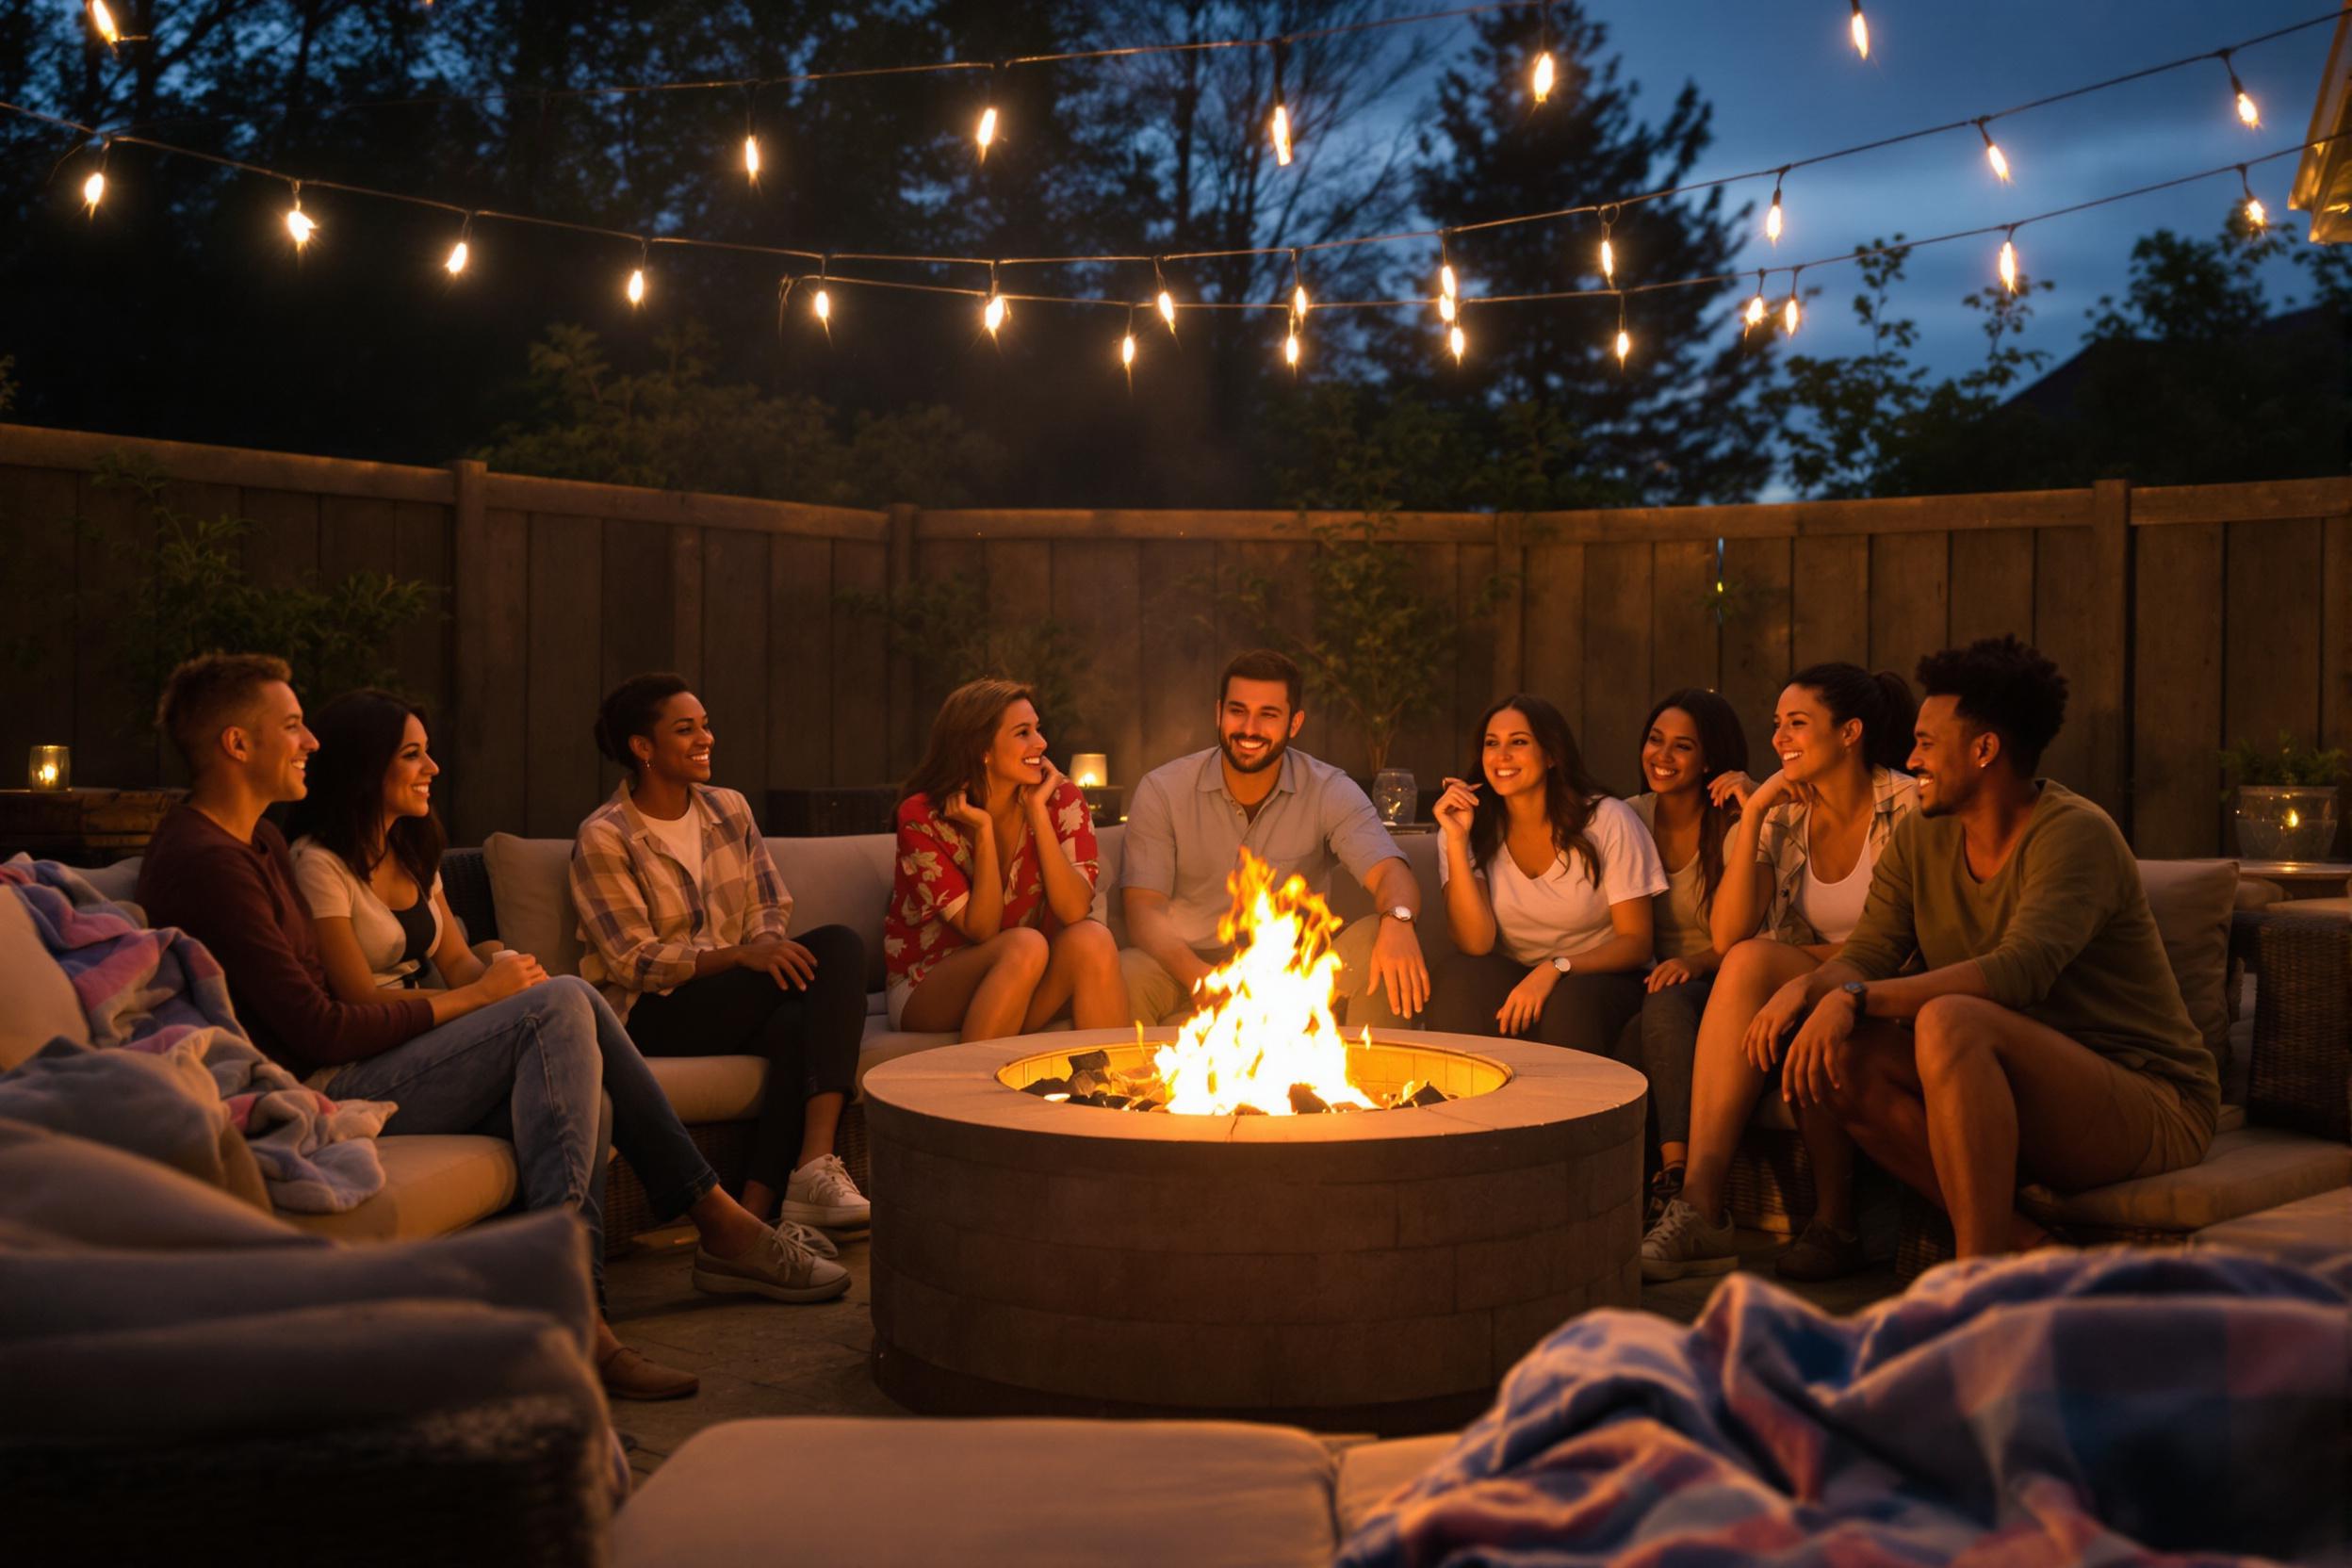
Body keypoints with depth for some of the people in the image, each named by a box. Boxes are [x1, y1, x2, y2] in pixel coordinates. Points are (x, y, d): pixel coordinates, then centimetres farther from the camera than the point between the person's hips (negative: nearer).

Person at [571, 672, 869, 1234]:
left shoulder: (729, 809, 12)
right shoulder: (602, 839, -7)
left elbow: (772, 904, 9)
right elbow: (632, 961, -14)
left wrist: (769, 941, -17)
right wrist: (741, 956, -27)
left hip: (737, 997, 6)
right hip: (653, 1016, -6)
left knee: (797, 1023, -32)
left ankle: (756, 1211, -35)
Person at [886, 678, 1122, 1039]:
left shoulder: (1061, 801, -5)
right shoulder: (923, 817, -12)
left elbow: (1075, 911, -19)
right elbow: (982, 931, -16)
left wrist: (1037, 811, -21)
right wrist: (984, 831, -23)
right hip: (926, 990, -3)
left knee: (1092, 939, -27)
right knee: (1024, 946, -32)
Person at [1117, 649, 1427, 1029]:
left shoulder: (1330, 792, -1)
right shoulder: (1161, 791, -3)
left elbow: (1392, 874, -14)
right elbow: (1143, 909, -10)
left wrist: (1398, 920, -41)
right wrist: (1198, 975, -32)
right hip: (1185, 972, -1)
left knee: (1375, 943, -26)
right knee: (1117, 980, -33)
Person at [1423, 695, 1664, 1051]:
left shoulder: (1608, 820, -10)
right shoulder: (1476, 827, -4)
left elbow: (1636, 943, -9)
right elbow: (1475, 943, -16)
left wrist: (1556, 968, -26)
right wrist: (1456, 840, -23)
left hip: (1600, 978, -2)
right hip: (1512, 977, 2)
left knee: (1568, 1003, -35)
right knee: (1459, 980, -30)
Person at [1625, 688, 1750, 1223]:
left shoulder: (1736, 827, -4)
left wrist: (1695, 963, -30)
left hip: (1715, 988, -3)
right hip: (1654, 978, 3)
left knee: (1668, 1002, -36)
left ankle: (1676, 1173, -40)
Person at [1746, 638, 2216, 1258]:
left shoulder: (2075, 833, -16)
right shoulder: (1920, 839, 8)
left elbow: (2019, 972, -31)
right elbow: (1867, 952, 2)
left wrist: (1855, 997, -37)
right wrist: (1806, 987, -22)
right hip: (2013, 1101, 7)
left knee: (1949, 1021, -33)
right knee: (1842, 1054, -16)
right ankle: (2022, 1245, -13)